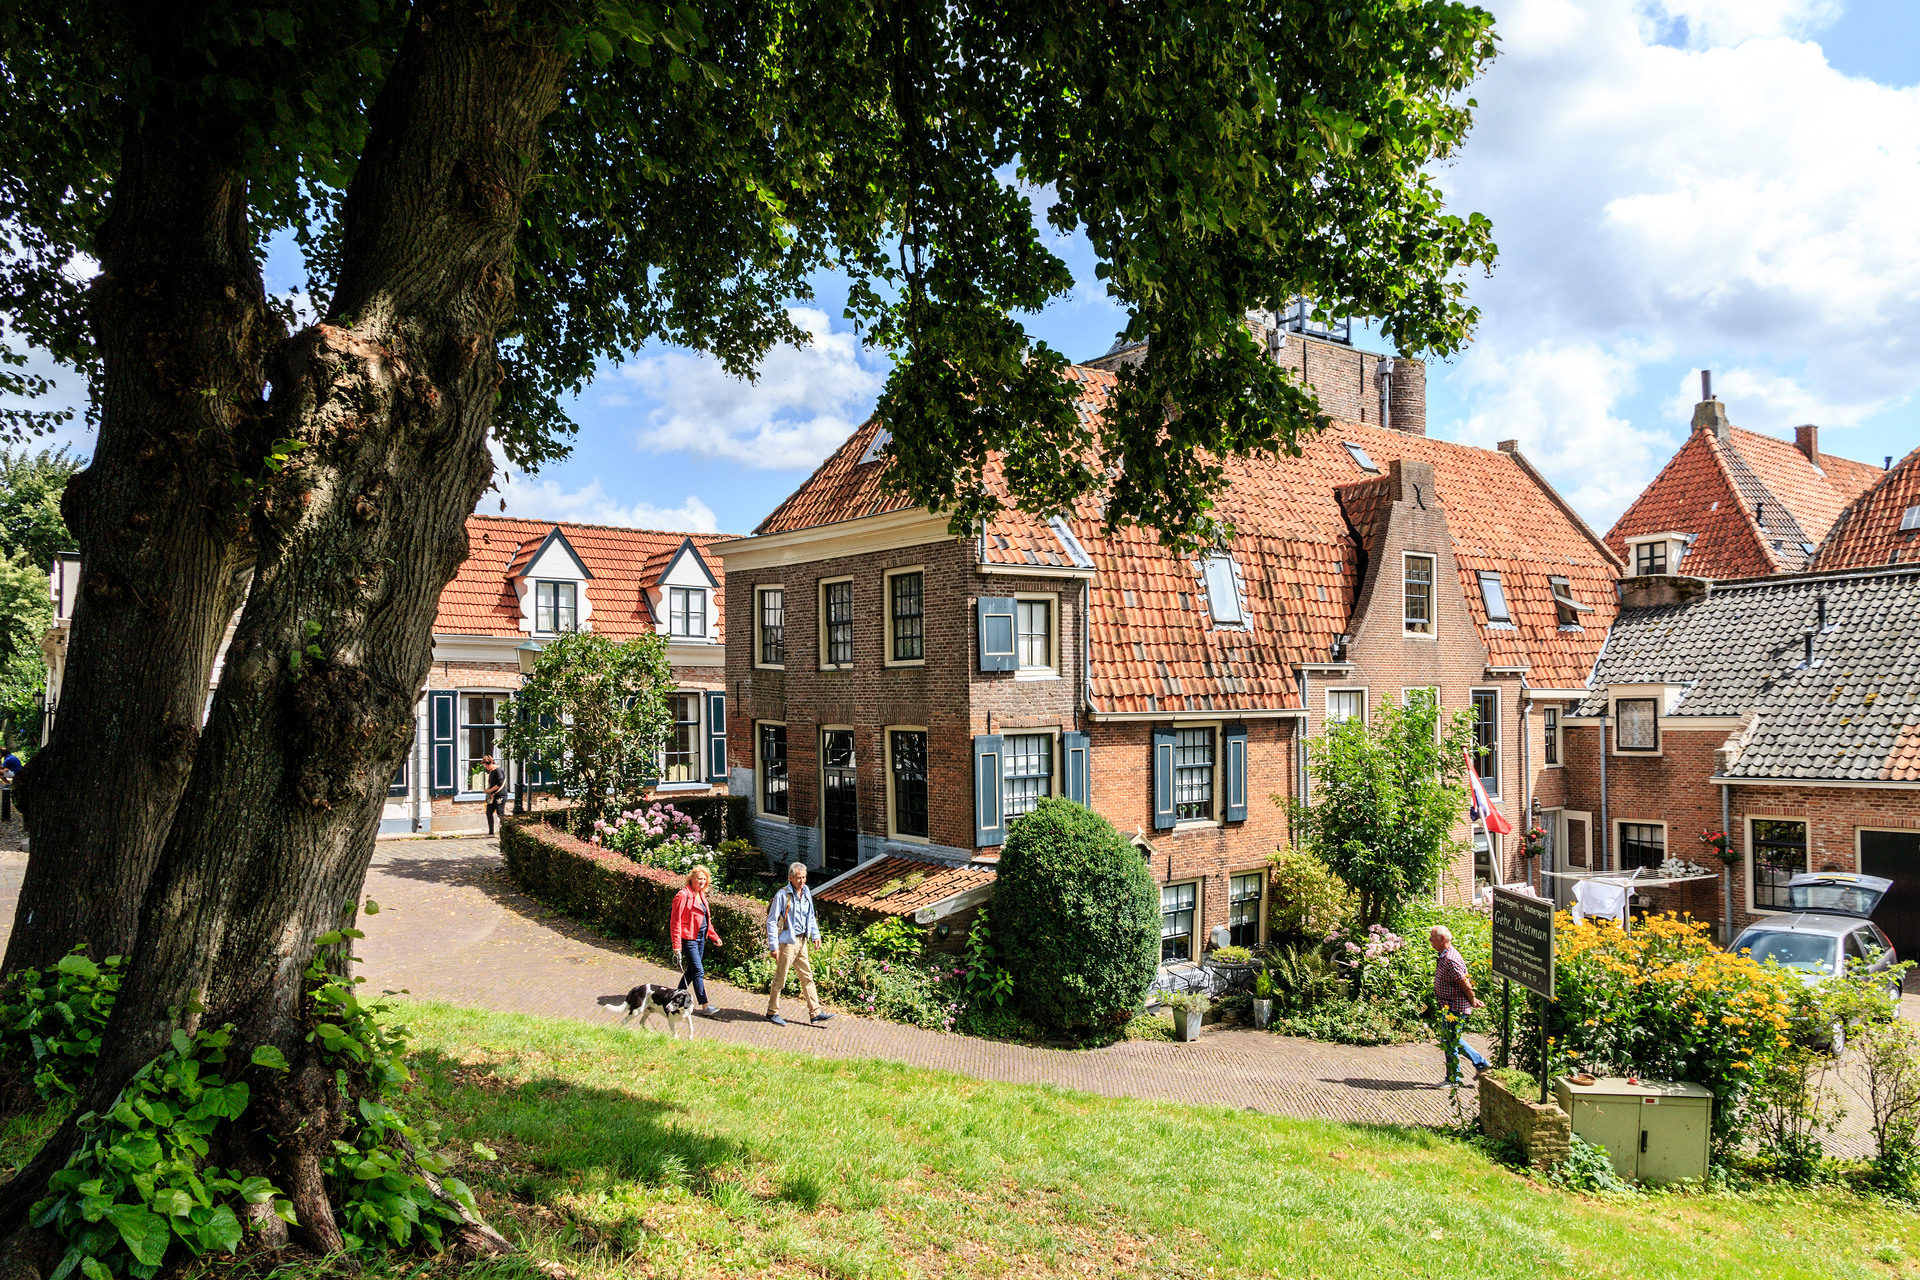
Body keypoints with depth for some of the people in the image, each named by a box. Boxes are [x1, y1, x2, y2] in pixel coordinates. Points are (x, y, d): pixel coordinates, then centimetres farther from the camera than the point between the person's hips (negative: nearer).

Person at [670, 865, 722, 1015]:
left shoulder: (701, 895, 13)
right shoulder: (683, 895, -13)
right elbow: (675, 920, -15)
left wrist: (714, 936, 20)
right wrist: (676, 944, -19)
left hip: (701, 937, 9)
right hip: (689, 939, -9)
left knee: (692, 969, 15)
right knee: (698, 971, -9)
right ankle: (705, 1005, -7)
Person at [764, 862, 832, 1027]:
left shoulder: (806, 893, 8)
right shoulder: (783, 895, -15)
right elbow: (771, 921, -14)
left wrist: (815, 934, 10)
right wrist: (774, 946, -17)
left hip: (801, 942, 7)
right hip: (787, 942, -7)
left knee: (807, 976, 10)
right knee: (780, 978, 2)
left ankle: (815, 1012, 15)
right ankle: (772, 1012, 16)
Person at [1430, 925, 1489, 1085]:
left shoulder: (1450, 959, -25)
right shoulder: (1443, 956, 8)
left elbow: (1465, 984, -21)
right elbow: (1466, 981, 16)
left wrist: (1473, 1002, -8)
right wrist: (1474, 999, 17)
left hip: (1454, 1008, -10)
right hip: (1449, 1007, 10)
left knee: (1449, 1042, 1)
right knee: (1454, 1040, 20)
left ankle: (1453, 1079, 13)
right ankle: (1480, 1064, 30)